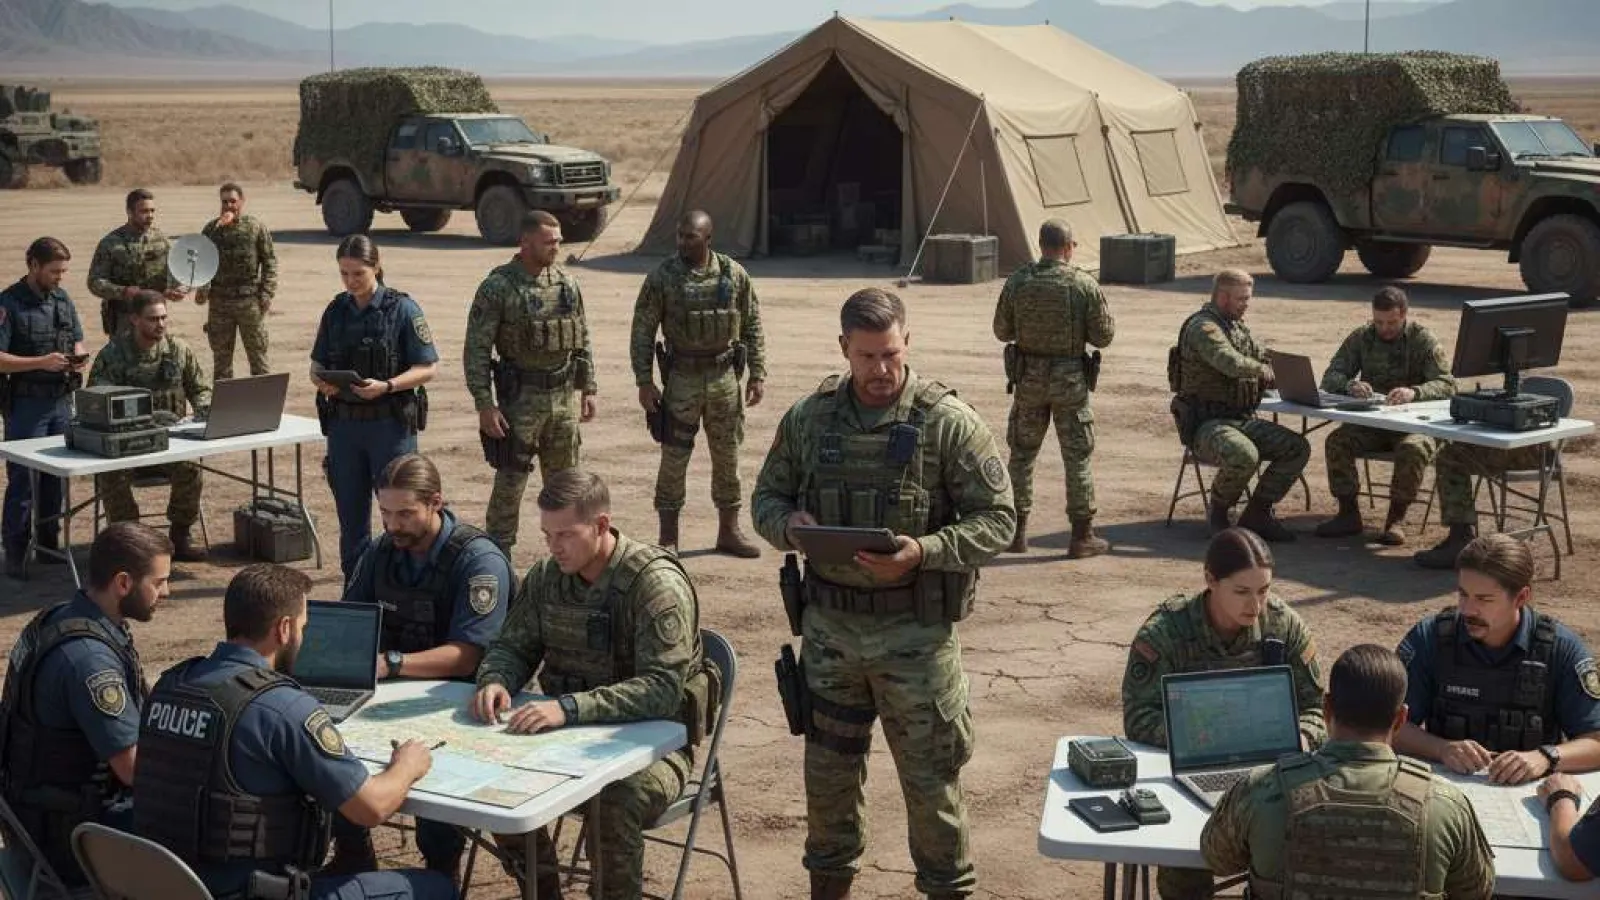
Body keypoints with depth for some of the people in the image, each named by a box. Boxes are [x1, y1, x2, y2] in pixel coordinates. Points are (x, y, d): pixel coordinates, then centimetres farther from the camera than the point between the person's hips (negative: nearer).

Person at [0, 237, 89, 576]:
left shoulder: (63, 299, 10)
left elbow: (78, 341, 21)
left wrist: (78, 357, -2)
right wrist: (41, 363, -23)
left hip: (61, 400, 6)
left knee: (56, 477, 12)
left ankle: (49, 543, 23)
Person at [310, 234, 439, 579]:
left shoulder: (402, 309, -5)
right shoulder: (336, 310, 8)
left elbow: (427, 368, -7)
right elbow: (317, 366, 14)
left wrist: (386, 386, -21)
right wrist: (322, 383, -9)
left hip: (391, 424, -4)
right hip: (344, 424, 4)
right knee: (351, 516, 10)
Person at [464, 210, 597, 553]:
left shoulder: (567, 283, 7)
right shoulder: (497, 287, -10)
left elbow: (583, 341, 15)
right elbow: (476, 349, -11)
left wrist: (588, 389, 11)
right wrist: (484, 404, -15)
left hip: (565, 396, 5)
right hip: (520, 397, -5)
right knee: (509, 484, -1)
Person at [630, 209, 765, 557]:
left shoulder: (734, 275, 0)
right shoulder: (662, 277, -5)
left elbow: (752, 327, 6)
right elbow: (642, 331, -3)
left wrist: (757, 374, 2)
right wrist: (644, 381, -8)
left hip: (724, 376, 2)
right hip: (681, 378, -2)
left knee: (727, 457, 9)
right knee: (673, 458, 1)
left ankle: (729, 531, 22)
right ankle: (667, 537, 10)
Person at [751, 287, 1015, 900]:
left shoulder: (948, 423, -9)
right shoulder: (809, 418, 2)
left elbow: (997, 519, -8)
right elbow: (766, 496, 12)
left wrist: (925, 552, -23)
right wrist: (788, 525, -11)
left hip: (915, 629, -3)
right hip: (829, 625, 4)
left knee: (930, 776, 6)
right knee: (828, 770, 16)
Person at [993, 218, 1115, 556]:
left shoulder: (1017, 281, -5)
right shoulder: (1084, 284, -12)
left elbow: (1001, 330, 3)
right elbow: (1103, 336, -8)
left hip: (1028, 378, 2)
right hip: (1070, 380, -2)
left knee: (1022, 452, 14)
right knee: (1077, 456, 7)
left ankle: (1016, 531, 16)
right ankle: (1082, 536, 10)